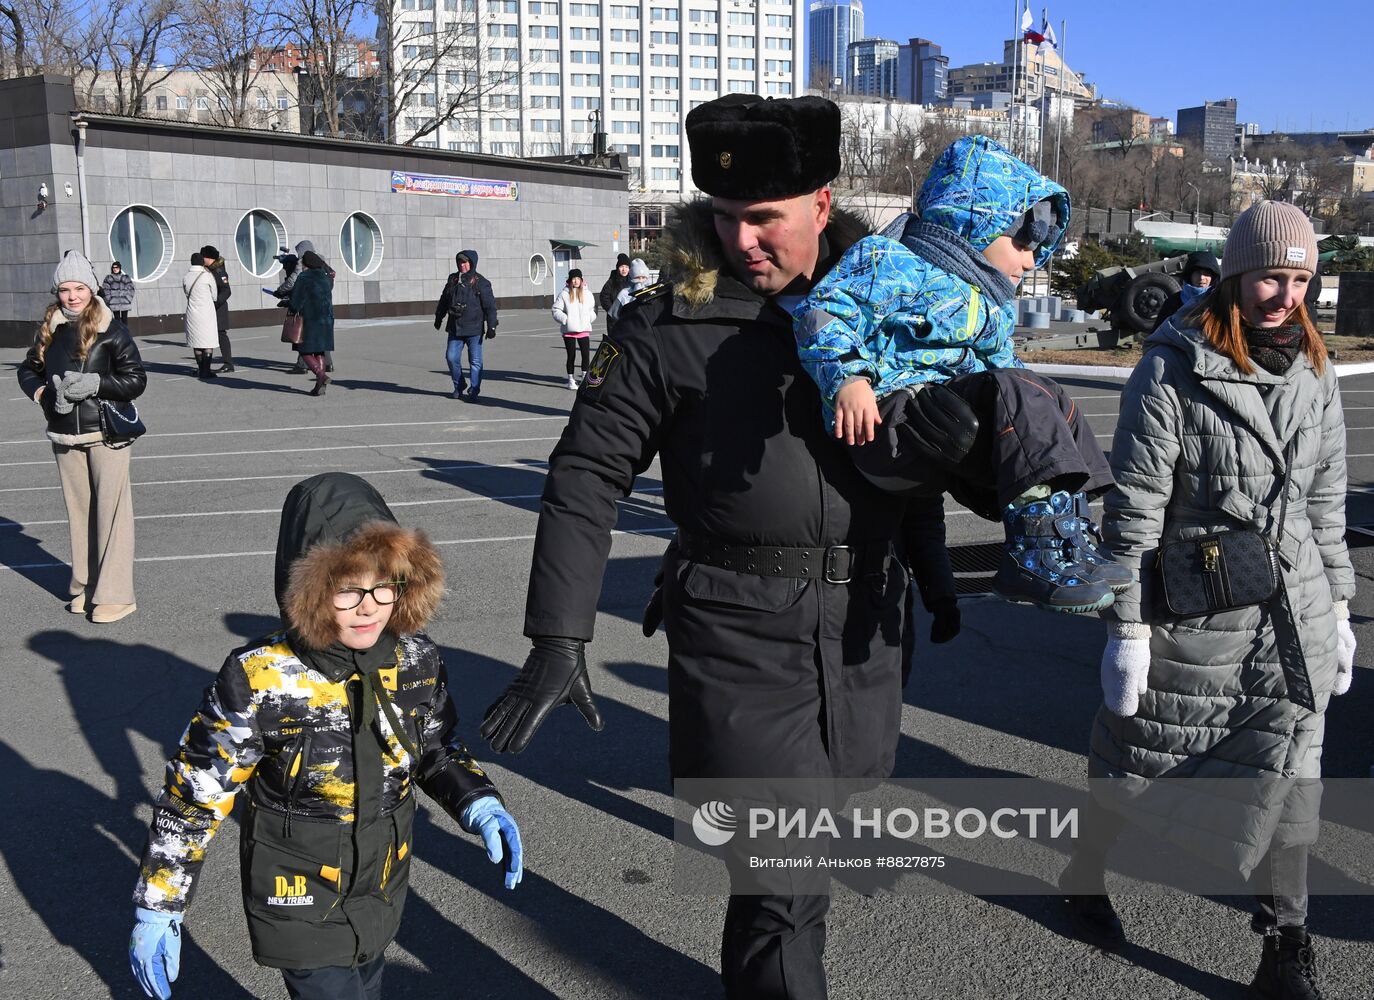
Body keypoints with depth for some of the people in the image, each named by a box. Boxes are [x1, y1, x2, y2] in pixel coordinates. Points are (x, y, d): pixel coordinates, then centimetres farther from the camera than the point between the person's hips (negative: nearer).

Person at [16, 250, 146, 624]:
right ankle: (84, 586, 21)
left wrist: (94, 383, -20)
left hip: (105, 433, -5)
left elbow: (136, 380, -9)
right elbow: (28, 369, 17)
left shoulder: (111, 328, -7)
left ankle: (114, 595, 0)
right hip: (65, 436, 5)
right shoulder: (50, 329, 7)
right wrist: (42, 393, -3)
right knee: (78, 509, 11)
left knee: (111, 510, -4)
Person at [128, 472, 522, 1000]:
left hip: (382, 894, 5)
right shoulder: (259, 680, -26)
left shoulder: (417, 660, -13)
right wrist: (157, 909, -11)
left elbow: (437, 751, 5)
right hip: (300, 905, -5)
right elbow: (194, 795, -15)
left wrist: (480, 806, -13)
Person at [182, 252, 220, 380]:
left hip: (192, 312, 4)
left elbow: (187, 293, 11)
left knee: (196, 342, 11)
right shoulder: (207, 276, -8)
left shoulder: (185, 277, 3)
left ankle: (200, 369, 16)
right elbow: (214, 296, 0)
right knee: (208, 342, 1)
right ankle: (205, 370, -3)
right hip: (206, 312, -4)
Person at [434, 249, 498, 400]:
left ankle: (474, 391, 7)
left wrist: (491, 327, -12)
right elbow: (444, 300, 23)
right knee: (451, 357, 2)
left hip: (474, 329, -5)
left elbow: (490, 305, -8)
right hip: (455, 328, 5)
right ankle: (459, 386, 19)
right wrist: (438, 317, 27)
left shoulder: (480, 282, -6)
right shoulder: (453, 280, 10)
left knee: (475, 361, -1)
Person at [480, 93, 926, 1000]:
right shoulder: (671, 324, -8)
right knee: (782, 882, -4)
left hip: (866, 632, 5)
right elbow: (588, 473, -8)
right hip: (739, 639, -4)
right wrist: (558, 640, -13)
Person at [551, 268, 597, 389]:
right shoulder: (564, 294, -1)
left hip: (584, 329, 2)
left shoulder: (587, 294, 6)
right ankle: (571, 380, 12)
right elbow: (556, 310, 1)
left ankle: (585, 377, 11)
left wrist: (589, 319, -2)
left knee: (586, 354, -3)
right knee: (571, 355, 3)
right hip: (569, 330, -2)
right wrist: (565, 319, -12)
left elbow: (593, 309, 14)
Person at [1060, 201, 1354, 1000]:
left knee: (1287, 781, 6)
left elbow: (1326, 501, 12)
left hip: (1293, 613, 4)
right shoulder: (1172, 371, -13)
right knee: (1140, 761, 13)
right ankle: (1085, 873, 39)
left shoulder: (1315, 373, 4)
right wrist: (1127, 628, -14)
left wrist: (1339, 608, 12)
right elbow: (1134, 509, -13)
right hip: (1193, 612, -4)